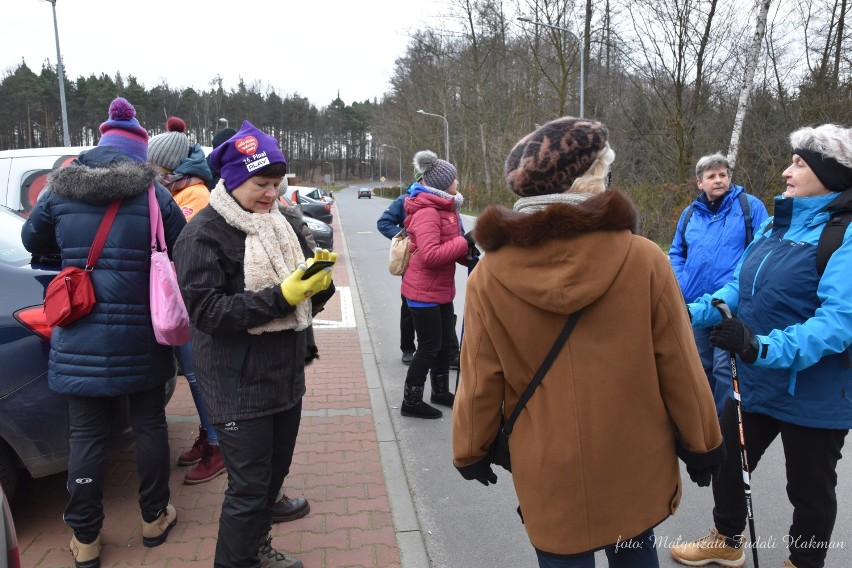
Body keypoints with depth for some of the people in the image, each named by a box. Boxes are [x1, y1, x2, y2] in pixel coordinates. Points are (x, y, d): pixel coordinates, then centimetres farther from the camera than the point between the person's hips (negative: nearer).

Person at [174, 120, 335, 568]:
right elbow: (207, 310, -22)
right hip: (240, 385, -8)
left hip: (285, 376, 8)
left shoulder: (275, 224, 11)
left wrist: (313, 275, -4)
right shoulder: (203, 234, -14)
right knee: (248, 488, 0)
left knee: (274, 471, 21)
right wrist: (282, 296, -27)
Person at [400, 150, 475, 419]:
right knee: (429, 347, -1)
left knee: (446, 343, 19)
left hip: (441, 289, 10)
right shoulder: (427, 212, -21)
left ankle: (440, 392, 36)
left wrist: (467, 254, -3)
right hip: (425, 291, -10)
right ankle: (411, 402, 13)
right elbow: (430, 255, -31)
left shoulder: (445, 208, 12)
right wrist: (464, 242, -23)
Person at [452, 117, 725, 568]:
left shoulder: (489, 276, -16)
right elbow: (680, 369, -9)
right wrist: (702, 445, 7)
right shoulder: (644, 259, -17)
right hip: (637, 463, 1)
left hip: (549, 472, 0)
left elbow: (480, 383, -9)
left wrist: (471, 452, 8)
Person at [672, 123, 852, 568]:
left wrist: (764, 347, -42)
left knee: (810, 490, 15)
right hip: (755, 381, 7)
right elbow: (742, 289, 9)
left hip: (813, 394, -7)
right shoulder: (775, 225, 5)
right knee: (725, 462, 20)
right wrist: (692, 311, -5)